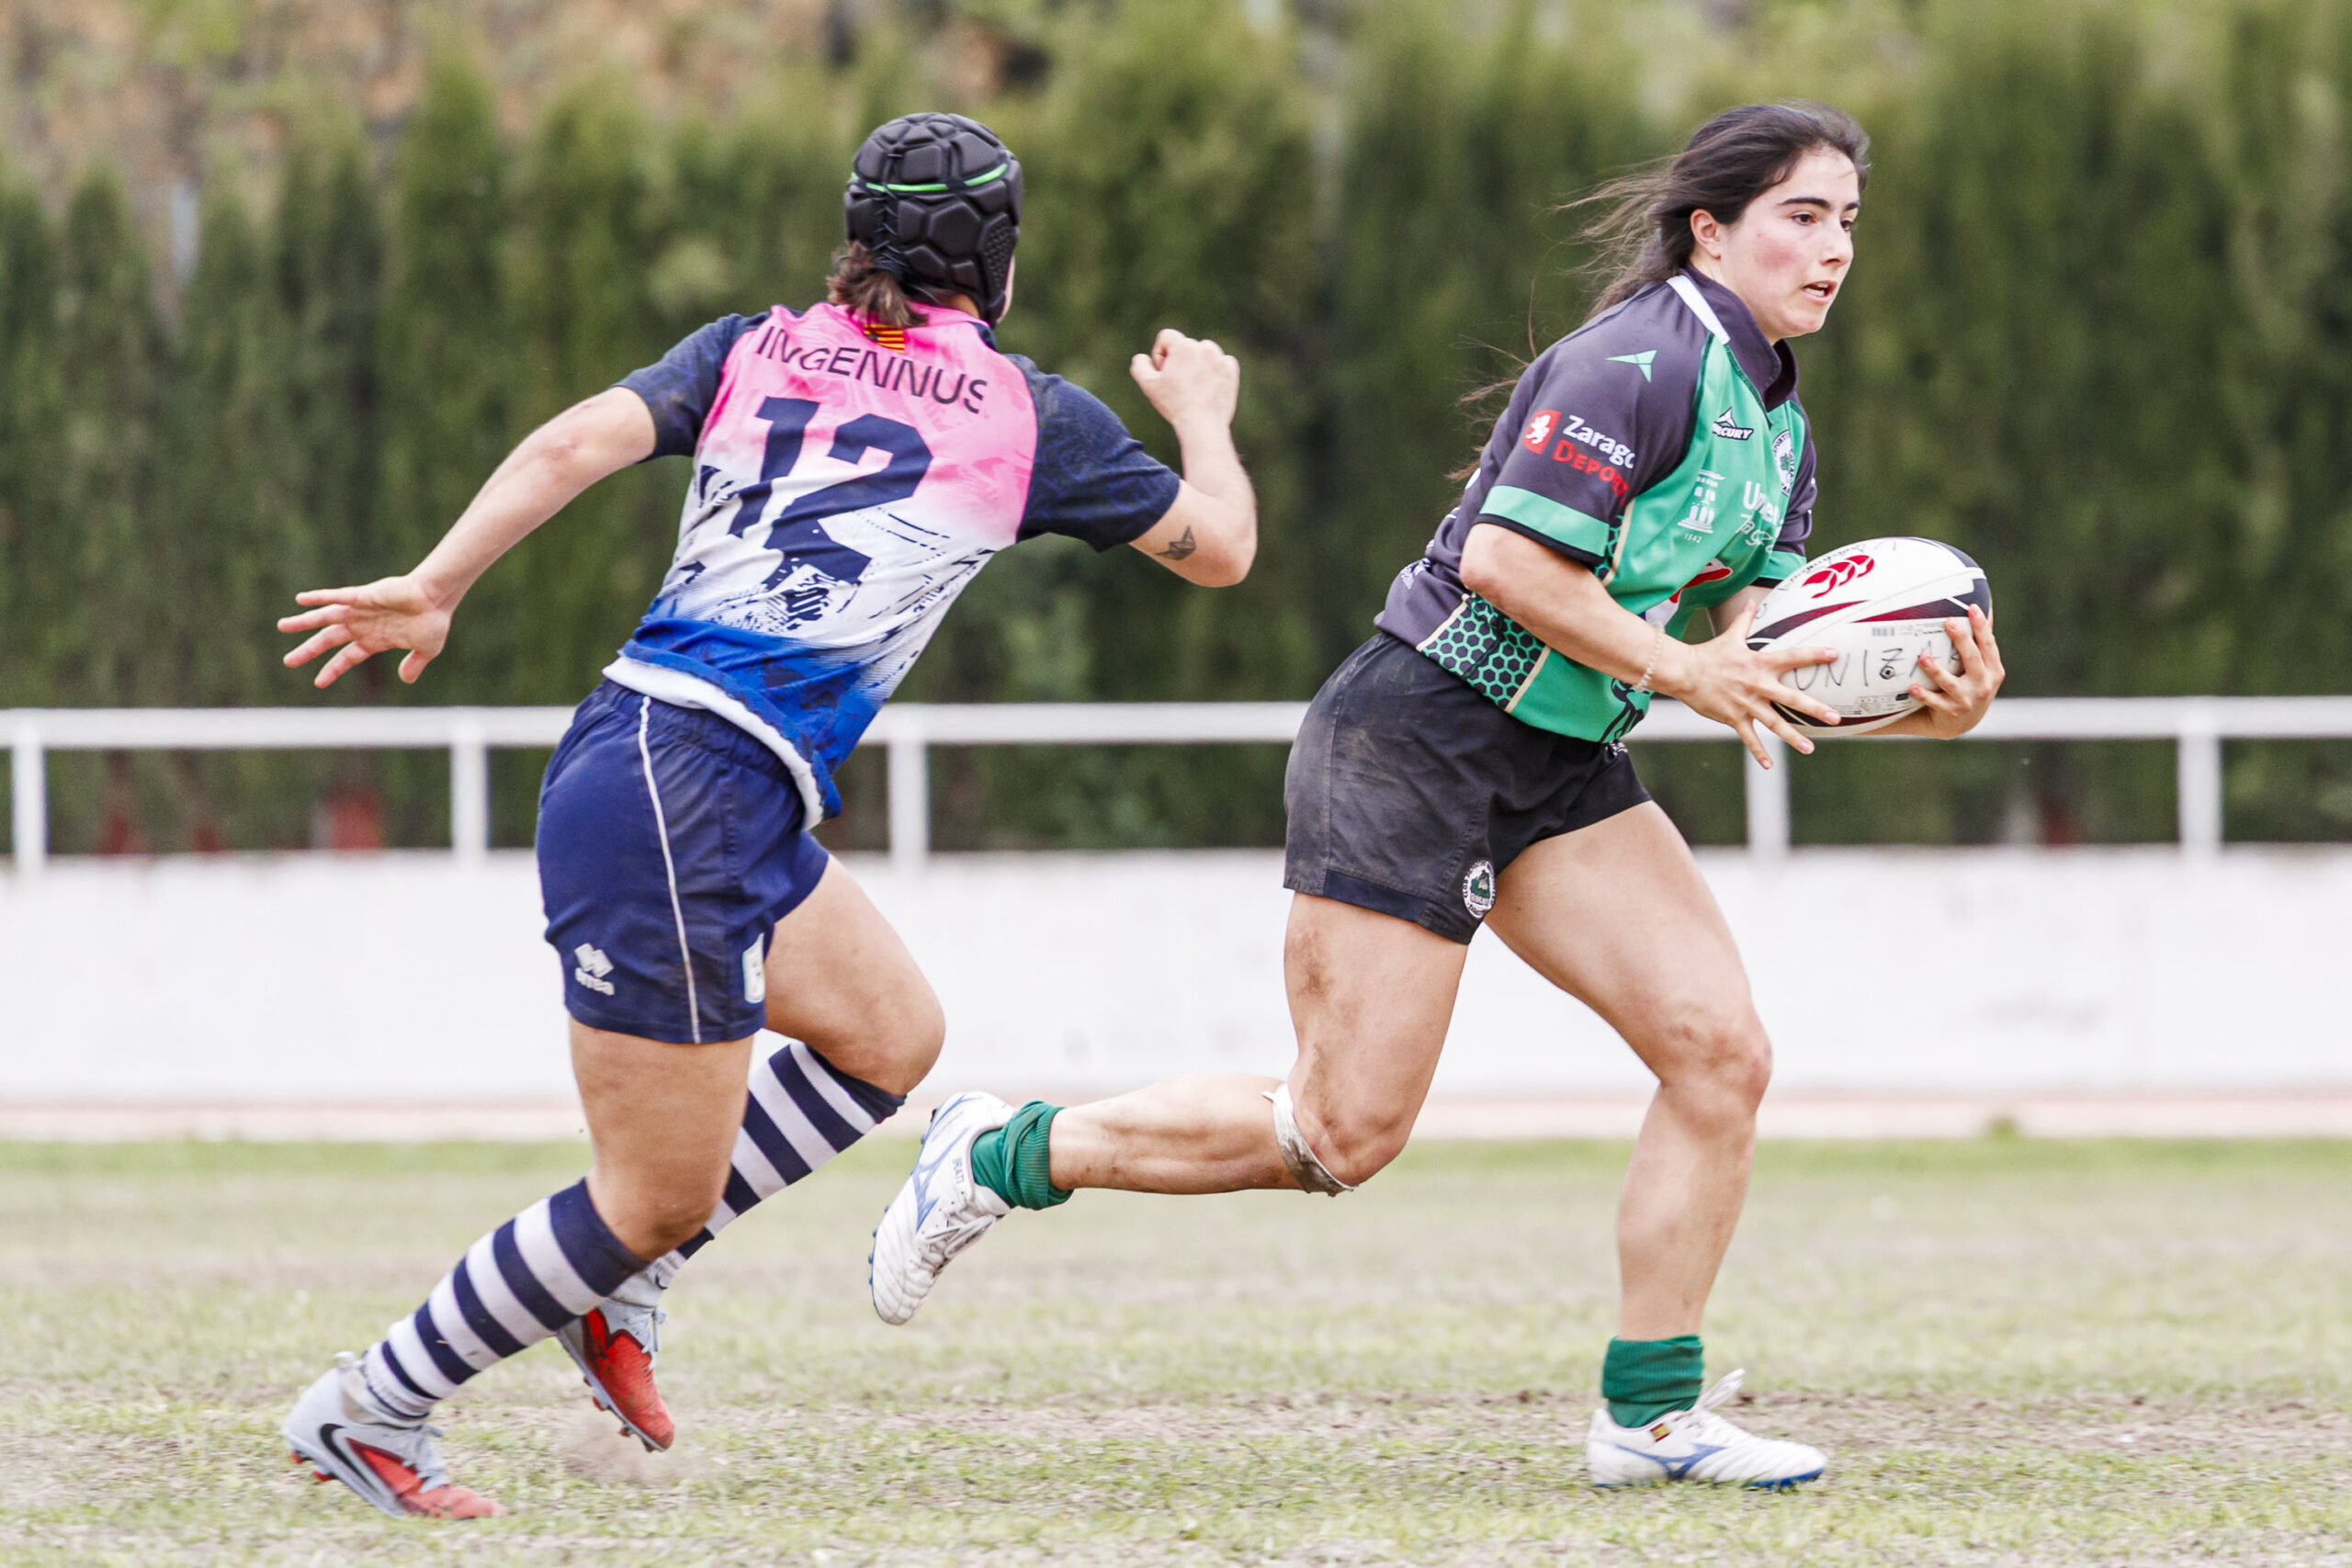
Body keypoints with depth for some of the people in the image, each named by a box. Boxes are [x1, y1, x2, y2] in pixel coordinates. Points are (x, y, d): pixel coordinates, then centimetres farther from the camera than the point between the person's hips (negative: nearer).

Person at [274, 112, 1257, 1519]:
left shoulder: (754, 351, 13)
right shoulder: (1034, 418, 2)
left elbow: (575, 443, -3)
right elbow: (1219, 547, 14)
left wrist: (433, 589, -6)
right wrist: (1204, 416, 32)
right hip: (686, 805, -8)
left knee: (891, 1038, 22)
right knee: (659, 1196, 2)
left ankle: (623, 1277, 21)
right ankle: (370, 1410, 10)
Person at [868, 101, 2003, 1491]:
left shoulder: (1778, 432, 13)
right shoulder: (1641, 361, -17)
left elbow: (1753, 655, 9)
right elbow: (1508, 560, -23)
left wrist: (1924, 707, -6)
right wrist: (1680, 669, -21)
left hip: (1558, 774, 9)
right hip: (1414, 742, -9)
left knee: (1722, 1051, -6)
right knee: (1346, 1135, -7)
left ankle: (1652, 1411, 2)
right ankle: (1004, 1156, 12)